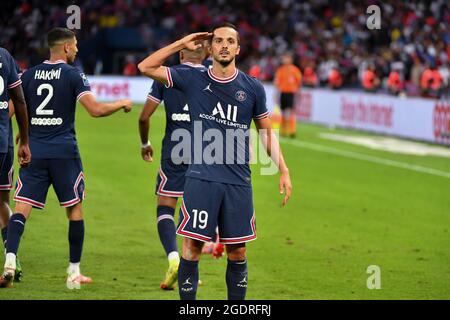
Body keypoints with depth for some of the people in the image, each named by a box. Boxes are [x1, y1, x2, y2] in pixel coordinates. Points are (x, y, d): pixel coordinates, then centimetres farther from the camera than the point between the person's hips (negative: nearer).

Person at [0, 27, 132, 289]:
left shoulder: (29, 75, 8)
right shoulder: (73, 75, -4)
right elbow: (95, 110, -13)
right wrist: (122, 103, 4)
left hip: (33, 151, 3)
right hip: (64, 152, -3)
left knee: (21, 209, -2)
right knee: (75, 209, 10)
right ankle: (74, 273, 12)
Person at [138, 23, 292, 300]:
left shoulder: (253, 88, 6)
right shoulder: (193, 79, 3)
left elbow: (267, 133, 14)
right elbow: (146, 67, 2)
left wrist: (284, 170, 6)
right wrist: (182, 44, 2)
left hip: (238, 181, 1)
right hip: (200, 179, -1)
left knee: (237, 250, 6)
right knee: (192, 246, -4)